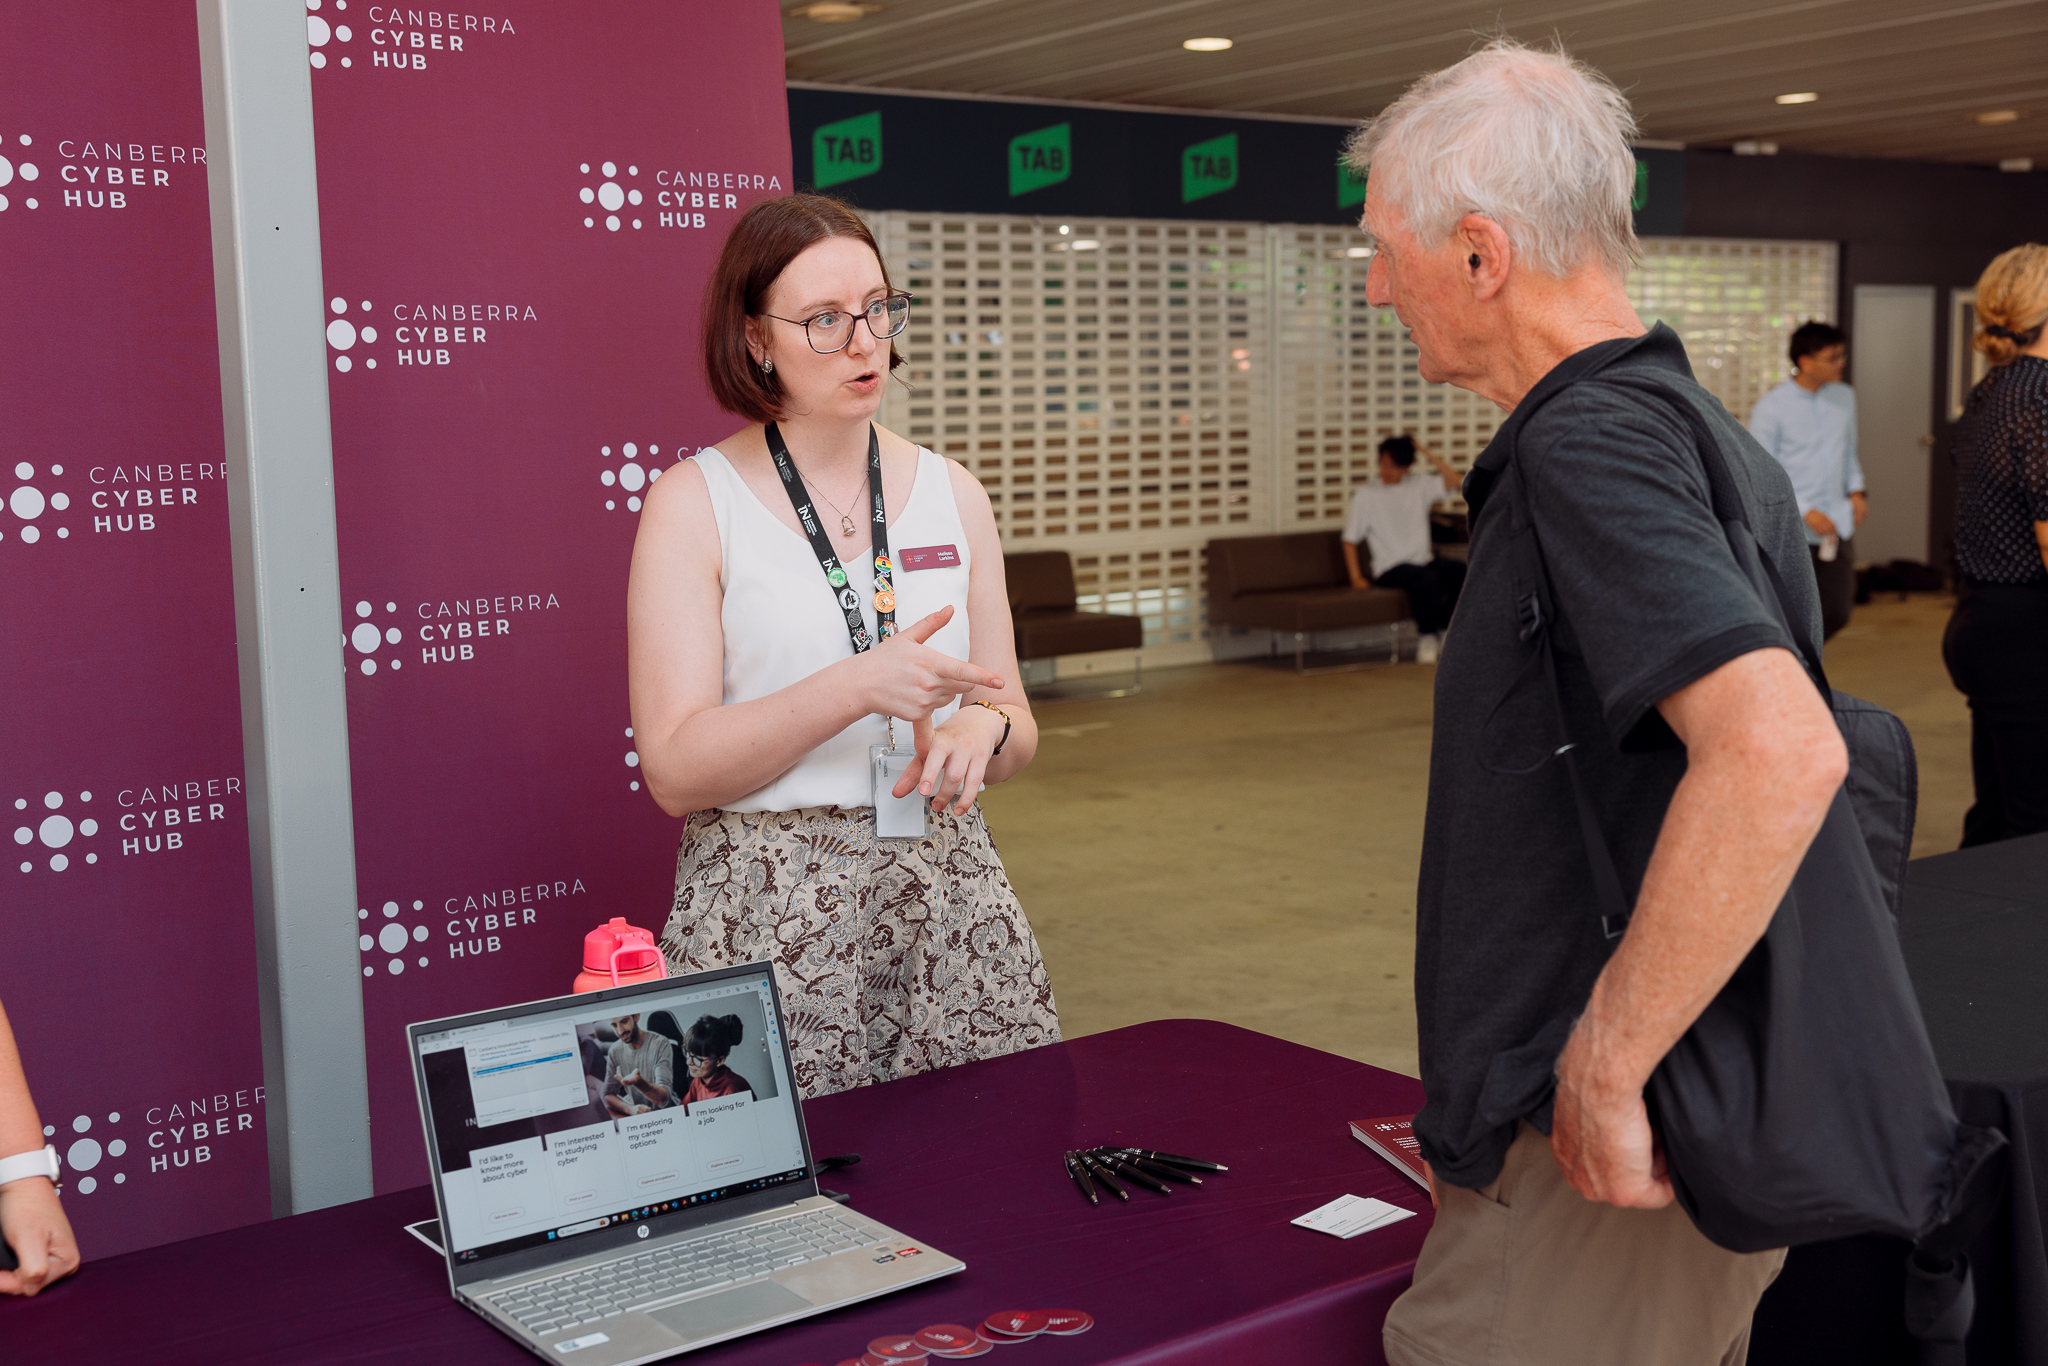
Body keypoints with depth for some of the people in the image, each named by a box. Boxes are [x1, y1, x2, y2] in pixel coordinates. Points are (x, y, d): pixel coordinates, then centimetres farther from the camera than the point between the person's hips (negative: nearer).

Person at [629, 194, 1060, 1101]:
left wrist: (979, 729, -10)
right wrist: (858, 688, -20)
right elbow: (675, 771, -10)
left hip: (951, 891, 4)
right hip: (770, 912, -3)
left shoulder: (951, 492, 10)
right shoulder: (695, 502, -2)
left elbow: (1018, 733, 13)